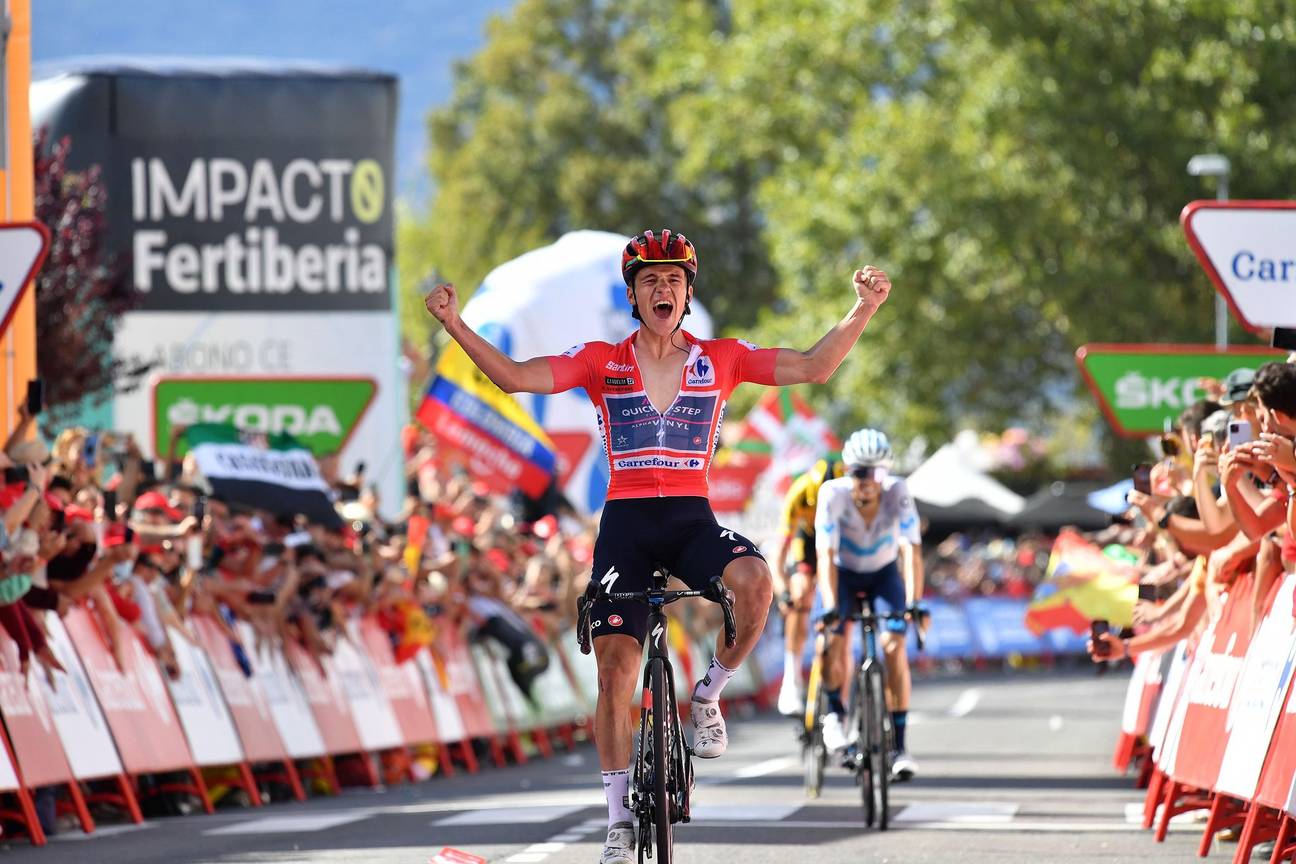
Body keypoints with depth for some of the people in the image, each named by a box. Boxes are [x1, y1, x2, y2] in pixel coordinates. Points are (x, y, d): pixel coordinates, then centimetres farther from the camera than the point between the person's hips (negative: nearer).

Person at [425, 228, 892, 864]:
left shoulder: (721, 359, 5)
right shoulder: (601, 362, 4)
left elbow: (813, 367, -1)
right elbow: (514, 378, -5)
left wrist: (862, 310, -14)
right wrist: (454, 325, -17)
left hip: (692, 519, 0)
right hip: (625, 522, 0)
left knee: (753, 581, -33)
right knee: (615, 669, -6)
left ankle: (709, 695, -6)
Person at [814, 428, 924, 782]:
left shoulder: (897, 493, -28)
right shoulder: (833, 494, -30)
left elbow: (911, 550, -33)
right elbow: (826, 555, -32)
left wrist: (913, 603, -44)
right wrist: (830, 606, -43)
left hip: (884, 575, 0)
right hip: (844, 573, 0)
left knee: (894, 646, -20)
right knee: (836, 638, -27)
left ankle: (899, 745, -15)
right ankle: (835, 715, 0)